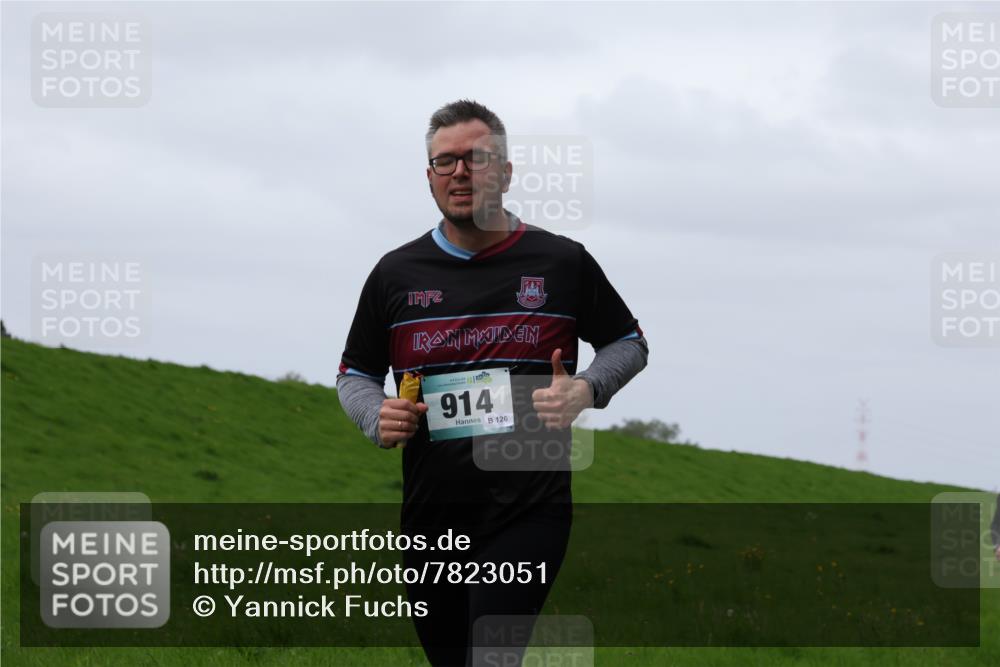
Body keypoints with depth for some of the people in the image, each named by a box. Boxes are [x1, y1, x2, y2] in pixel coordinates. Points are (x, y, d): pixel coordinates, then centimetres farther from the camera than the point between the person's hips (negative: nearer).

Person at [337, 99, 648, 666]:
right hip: (431, 523, 3)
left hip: (530, 516, -3)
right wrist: (377, 416, -5)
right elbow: (357, 374, 18)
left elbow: (629, 344, 14)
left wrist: (585, 391, -7)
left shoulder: (563, 262, 2)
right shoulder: (395, 274, 7)